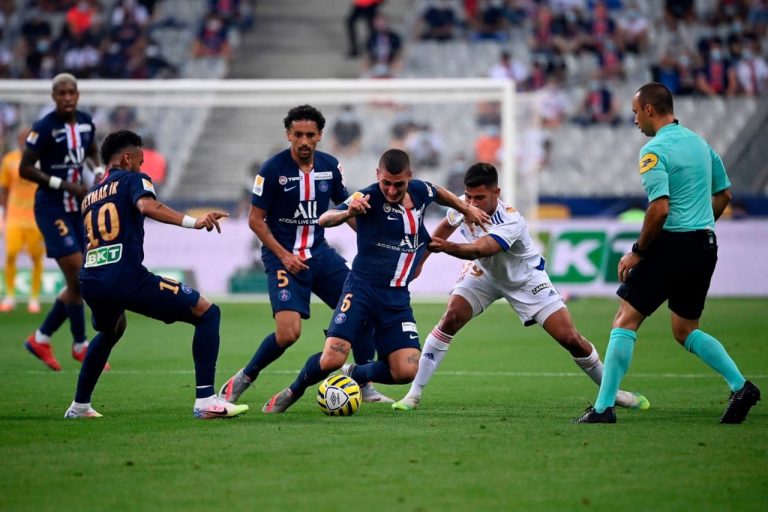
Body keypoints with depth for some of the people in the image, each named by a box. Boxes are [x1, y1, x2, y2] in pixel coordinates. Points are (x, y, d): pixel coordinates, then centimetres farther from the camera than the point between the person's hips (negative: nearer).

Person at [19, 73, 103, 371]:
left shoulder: (85, 122, 5)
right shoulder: (44, 128, -14)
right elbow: (24, 169, -13)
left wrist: (99, 171, 3)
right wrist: (64, 185, -19)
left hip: (77, 209, 7)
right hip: (52, 209, -7)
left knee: (80, 284, 7)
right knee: (78, 277, -11)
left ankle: (41, 338, 22)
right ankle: (80, 346, 5)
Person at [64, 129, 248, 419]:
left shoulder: (90, 197, 26)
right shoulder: (132, 180, 7)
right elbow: (147, 206, -17)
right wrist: (193, 222, -23)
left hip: (90, 282, 7)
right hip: (127, 277, -7)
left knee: (109, 332, 40)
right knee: (208, 314, 1)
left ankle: (79, 406, 39)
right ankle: (205, 401, -11)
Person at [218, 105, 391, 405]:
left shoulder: (330, 166, 2)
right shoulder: (273, 169, -13)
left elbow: (345, 206, 17)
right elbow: (255, 219, -8)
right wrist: (283, 255, -16)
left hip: (320, 253, 6)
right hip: (284, 258, -6)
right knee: (288, 333, -20)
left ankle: (365, 388, 13)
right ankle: (242, 380, 3)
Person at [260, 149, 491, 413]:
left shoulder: (419, 191, 1)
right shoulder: (369, 197, -14)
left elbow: (439, 193, 27)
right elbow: (324, 219, -25)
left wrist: (466, 209, 34)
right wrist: (348, 212, -44)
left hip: (397, 297, 5)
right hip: (362, 289, -5)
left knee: (406, 371, -10)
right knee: (332, 359, -19)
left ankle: (355, 375, 20)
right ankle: (292, 392, 11)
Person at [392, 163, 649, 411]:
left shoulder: (510, 222, -38)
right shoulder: (463, 206, -20)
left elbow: (479, 250, -56)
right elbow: (447, 226, 6)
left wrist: (449, 248, -73)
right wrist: (422, 257, 7)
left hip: (525, 279, -4)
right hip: (485, 273, 4)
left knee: (570, 338, -10)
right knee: (451, 319, -19)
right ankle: (414, 394, -13)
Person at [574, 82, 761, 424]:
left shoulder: (654, 151, -13)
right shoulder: (699, 142, 13)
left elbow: (659, 209, -21)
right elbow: (723, 194, 20)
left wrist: (637, 251, -11)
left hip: (672, 243, -8)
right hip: (705, 246, 8)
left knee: (625, 320, -2)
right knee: (685, 331, 20)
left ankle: (603, 407, -6)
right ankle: (740, 386, 6)